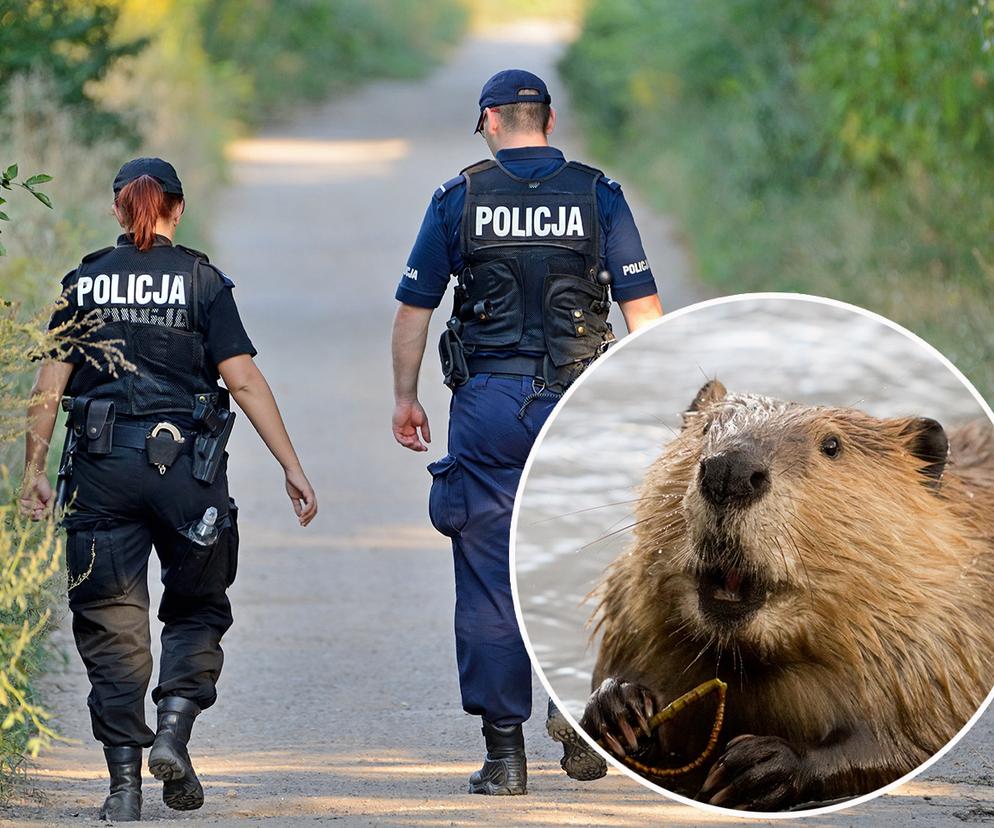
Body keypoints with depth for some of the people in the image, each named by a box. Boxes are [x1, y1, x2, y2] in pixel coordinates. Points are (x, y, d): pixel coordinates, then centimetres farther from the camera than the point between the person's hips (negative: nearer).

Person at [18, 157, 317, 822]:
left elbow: (51, 383, 2)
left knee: (113, 622, 5)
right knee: (197, 609, 16)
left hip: (101, 467, 1)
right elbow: (245, 379, -4)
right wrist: (292, 466, -2)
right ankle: (174, 728, -6)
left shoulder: (84, 284, 6)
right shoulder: (202, 281, 0)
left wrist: (35, 470, 7)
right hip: (185, 462, -1)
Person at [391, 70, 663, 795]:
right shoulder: (598, 196, 3)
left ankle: (504, 752, 1)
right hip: (577, 400, 1)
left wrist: (405, 397, 16)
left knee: (489, 579, 3)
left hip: (488, 404, -1)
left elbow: (415, 306, 5)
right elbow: (642, 307, 0)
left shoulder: (460, 198, 2)